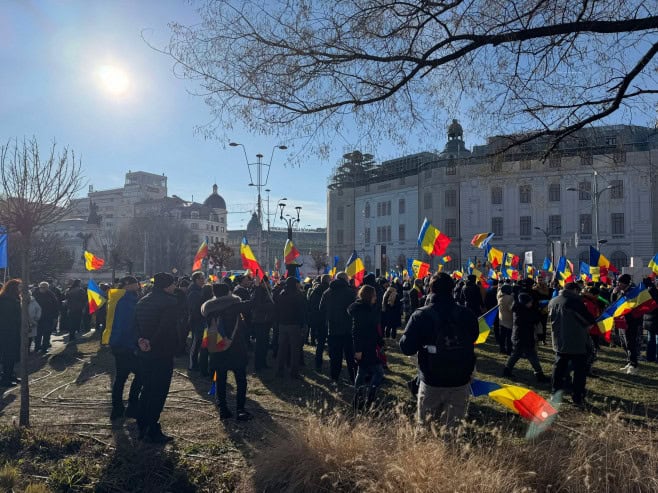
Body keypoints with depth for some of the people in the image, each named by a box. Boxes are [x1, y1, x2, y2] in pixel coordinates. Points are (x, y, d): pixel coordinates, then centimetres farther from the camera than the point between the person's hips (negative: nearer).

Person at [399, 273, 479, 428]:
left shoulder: (421, 315, -13)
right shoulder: (467, 315, -4)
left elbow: (407, 348, -13)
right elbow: (473, 339, 14)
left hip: (432, 383, -2)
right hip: (460, 382, 2)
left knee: (425, 426, 15)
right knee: (452, 426, 13)